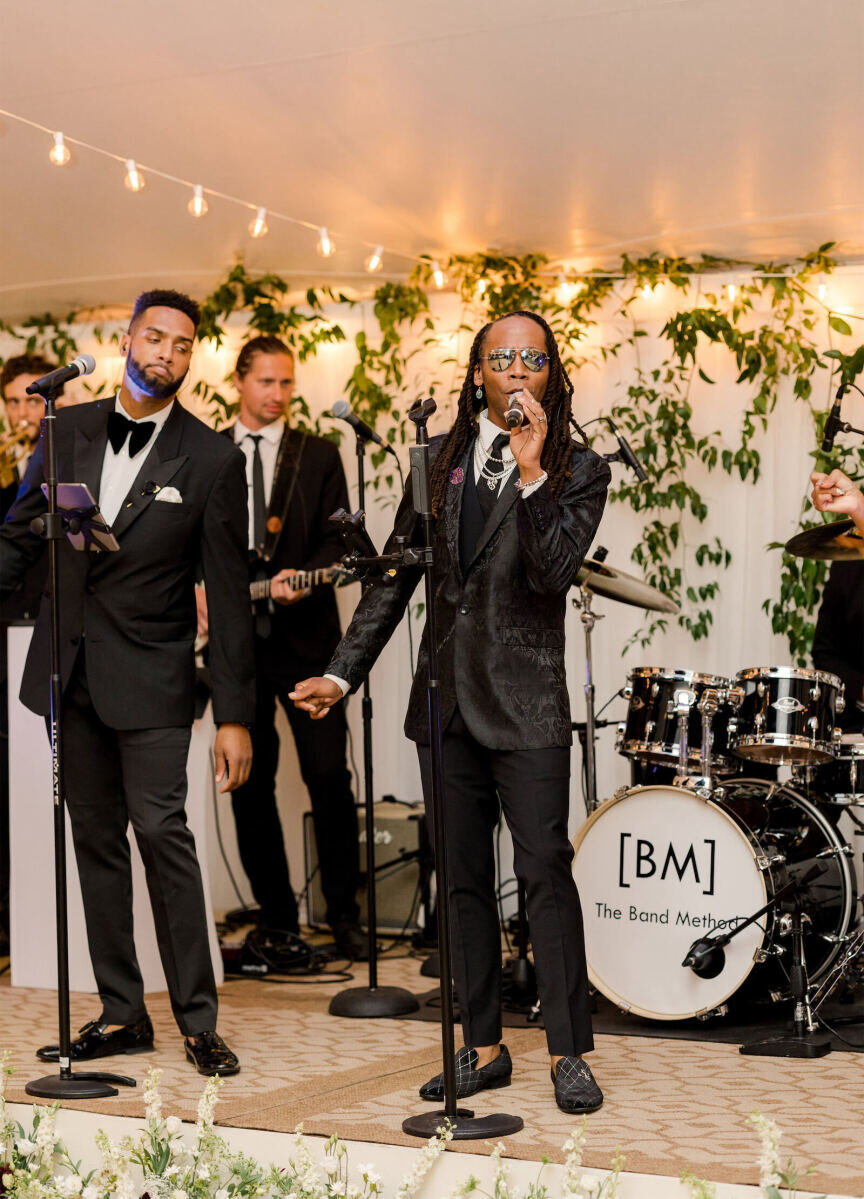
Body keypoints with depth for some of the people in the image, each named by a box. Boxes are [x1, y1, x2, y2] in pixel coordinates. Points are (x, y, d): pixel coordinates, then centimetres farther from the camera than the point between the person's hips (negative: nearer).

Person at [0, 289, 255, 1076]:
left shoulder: (211, 461, -5)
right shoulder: (68, 432, 5)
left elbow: (228, 596, -5)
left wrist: (235, 716, -8)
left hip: (149, 675, -4)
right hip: (68, 670, 4)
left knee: (163, 833, -9)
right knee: (96, 839, 9)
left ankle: (198, 1019, 2)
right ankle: (121, 1015, 18)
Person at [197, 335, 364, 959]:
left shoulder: (319, 454, 7)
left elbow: (337, 538, 1)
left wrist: (302, 578, -17)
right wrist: (197, 587, -3)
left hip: (304, 635, -2)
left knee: (329, 775, -6)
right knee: (250, 784, 4)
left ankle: (344, 915, 6)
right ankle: (278, 919, 14)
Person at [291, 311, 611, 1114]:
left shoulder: (578, 471, 0)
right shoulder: (438, 462, 11)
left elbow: (551, 574, -16)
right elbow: (395, 576, 13)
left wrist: (531, 473, -21)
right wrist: (341, 673, 9)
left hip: (525, 701, -4)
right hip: (445, 695, 4)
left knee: (546, 872, -7)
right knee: (462, 881, 9)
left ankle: (569, 1052, 3)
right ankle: (483, 1047, 19)